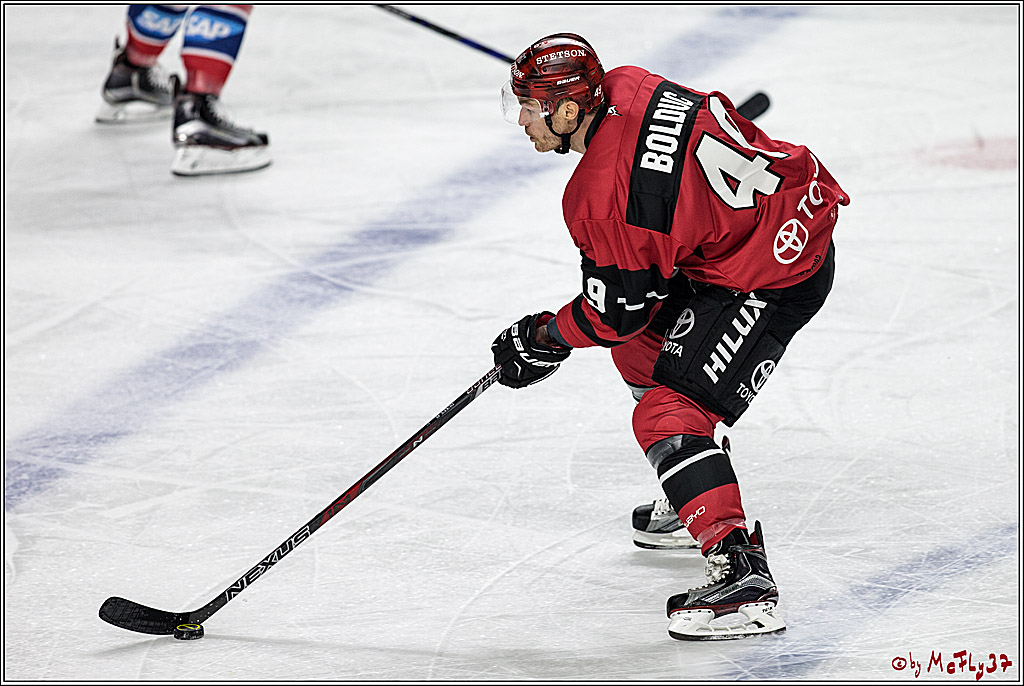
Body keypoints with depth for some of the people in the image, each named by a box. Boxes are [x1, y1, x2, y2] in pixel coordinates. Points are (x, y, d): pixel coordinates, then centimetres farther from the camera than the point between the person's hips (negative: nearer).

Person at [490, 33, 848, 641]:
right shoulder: (625, 86, -1)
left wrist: (545, 340, 2)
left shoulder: (601, 194, -25)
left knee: (669, 413, -15)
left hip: (773, 279, -11)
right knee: (641, 338, 26)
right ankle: (703, 500, 38)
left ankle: (743, 576, -23)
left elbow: (615, 309, -14)